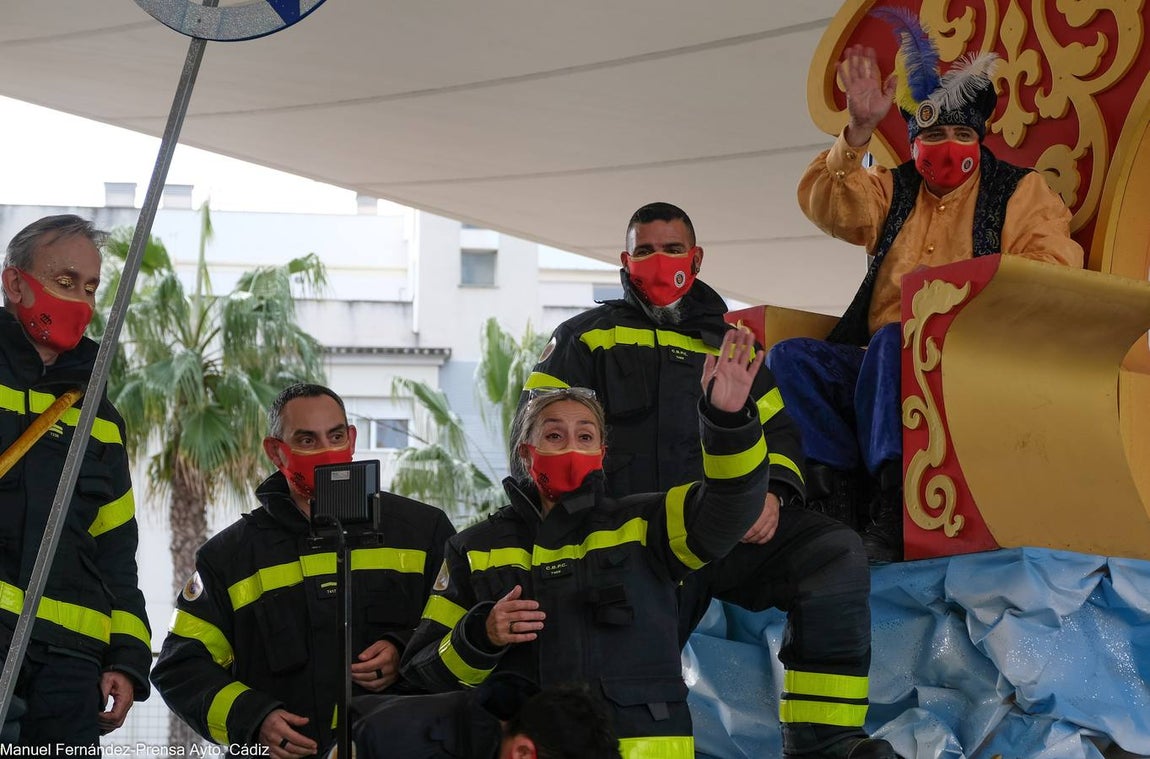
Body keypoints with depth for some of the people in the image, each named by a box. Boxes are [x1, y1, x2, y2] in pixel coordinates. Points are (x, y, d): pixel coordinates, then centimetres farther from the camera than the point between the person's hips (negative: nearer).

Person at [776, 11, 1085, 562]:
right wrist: (858, 133, -10)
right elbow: (826, 205, 5)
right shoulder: (891, 191, 24)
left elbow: (1051, 270, 0)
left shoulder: (1020, 191, 15)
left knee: (894, 341, -36)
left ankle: (890, 515, -41)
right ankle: (839, 504, -32)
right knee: (789, 358, -20)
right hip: (877, 363, 5)